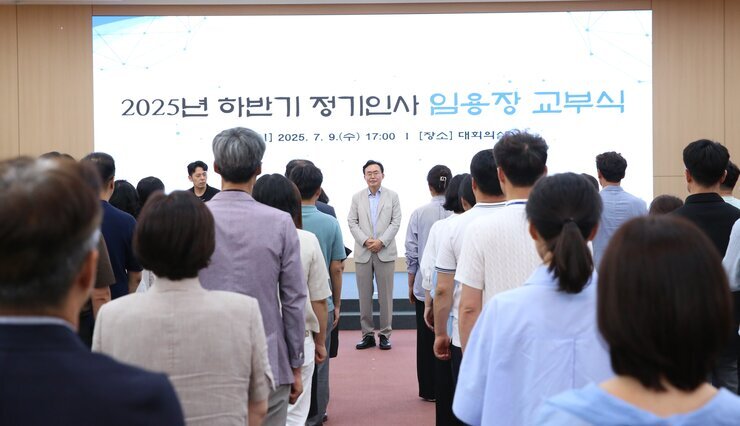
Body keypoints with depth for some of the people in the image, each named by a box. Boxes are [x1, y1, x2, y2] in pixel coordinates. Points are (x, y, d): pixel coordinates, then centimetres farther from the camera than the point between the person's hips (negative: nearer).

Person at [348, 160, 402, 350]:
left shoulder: (392, 196, 6)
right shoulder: (357, 197, 9)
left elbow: (396, 222, 0)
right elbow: (352, 222, 4)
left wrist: (381, 241, -11)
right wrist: (365, 240, -10)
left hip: (385, 252, -1)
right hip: (363, 252, 1)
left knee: (386, 295, 1)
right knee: (365, 295, 4)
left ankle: (385, 334, 9)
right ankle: (367, 334, 11)